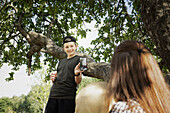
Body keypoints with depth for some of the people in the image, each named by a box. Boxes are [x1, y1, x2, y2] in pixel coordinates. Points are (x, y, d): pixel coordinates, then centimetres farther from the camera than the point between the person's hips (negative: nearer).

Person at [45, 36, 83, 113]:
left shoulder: (79, 59, 4)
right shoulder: (61, 62, 21)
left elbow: (78, 82, -4)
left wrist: (77, 73, -25)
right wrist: (53, 78, 3)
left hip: (68, 98, -5)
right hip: (53, 95, 5)